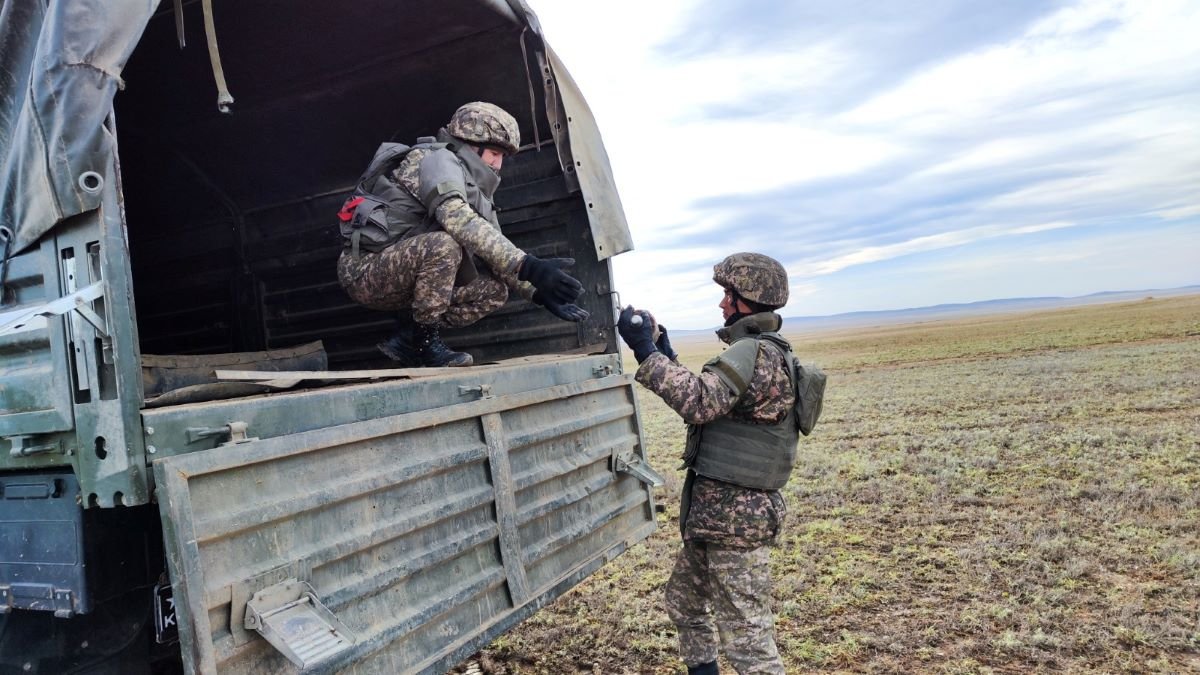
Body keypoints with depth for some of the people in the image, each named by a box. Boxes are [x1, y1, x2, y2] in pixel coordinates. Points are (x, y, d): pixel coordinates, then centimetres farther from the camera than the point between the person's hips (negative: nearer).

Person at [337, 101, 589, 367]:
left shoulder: (474, 190, 15)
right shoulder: (439, 159, -12)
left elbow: (494, 251, 11)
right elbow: (458, 220, -33)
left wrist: (539, 292, -4)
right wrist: (528, 266, -41)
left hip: (401, 276, 9)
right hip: (363, 269, -9)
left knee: (494, 291, 1)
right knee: (444, 244, -34)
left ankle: (407, 338, 1)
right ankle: (424, 339, -16)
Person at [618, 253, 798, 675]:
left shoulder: (756, 353, -19)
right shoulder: (754, 351, 15)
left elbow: (699, 402, -30)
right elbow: (706, 404, 19)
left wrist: (645, 351, -27)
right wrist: (663, 350, 15)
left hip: (736, 516, -11)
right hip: (713, 510, 11)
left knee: (746, 633, -2)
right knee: (685, 603, 25)